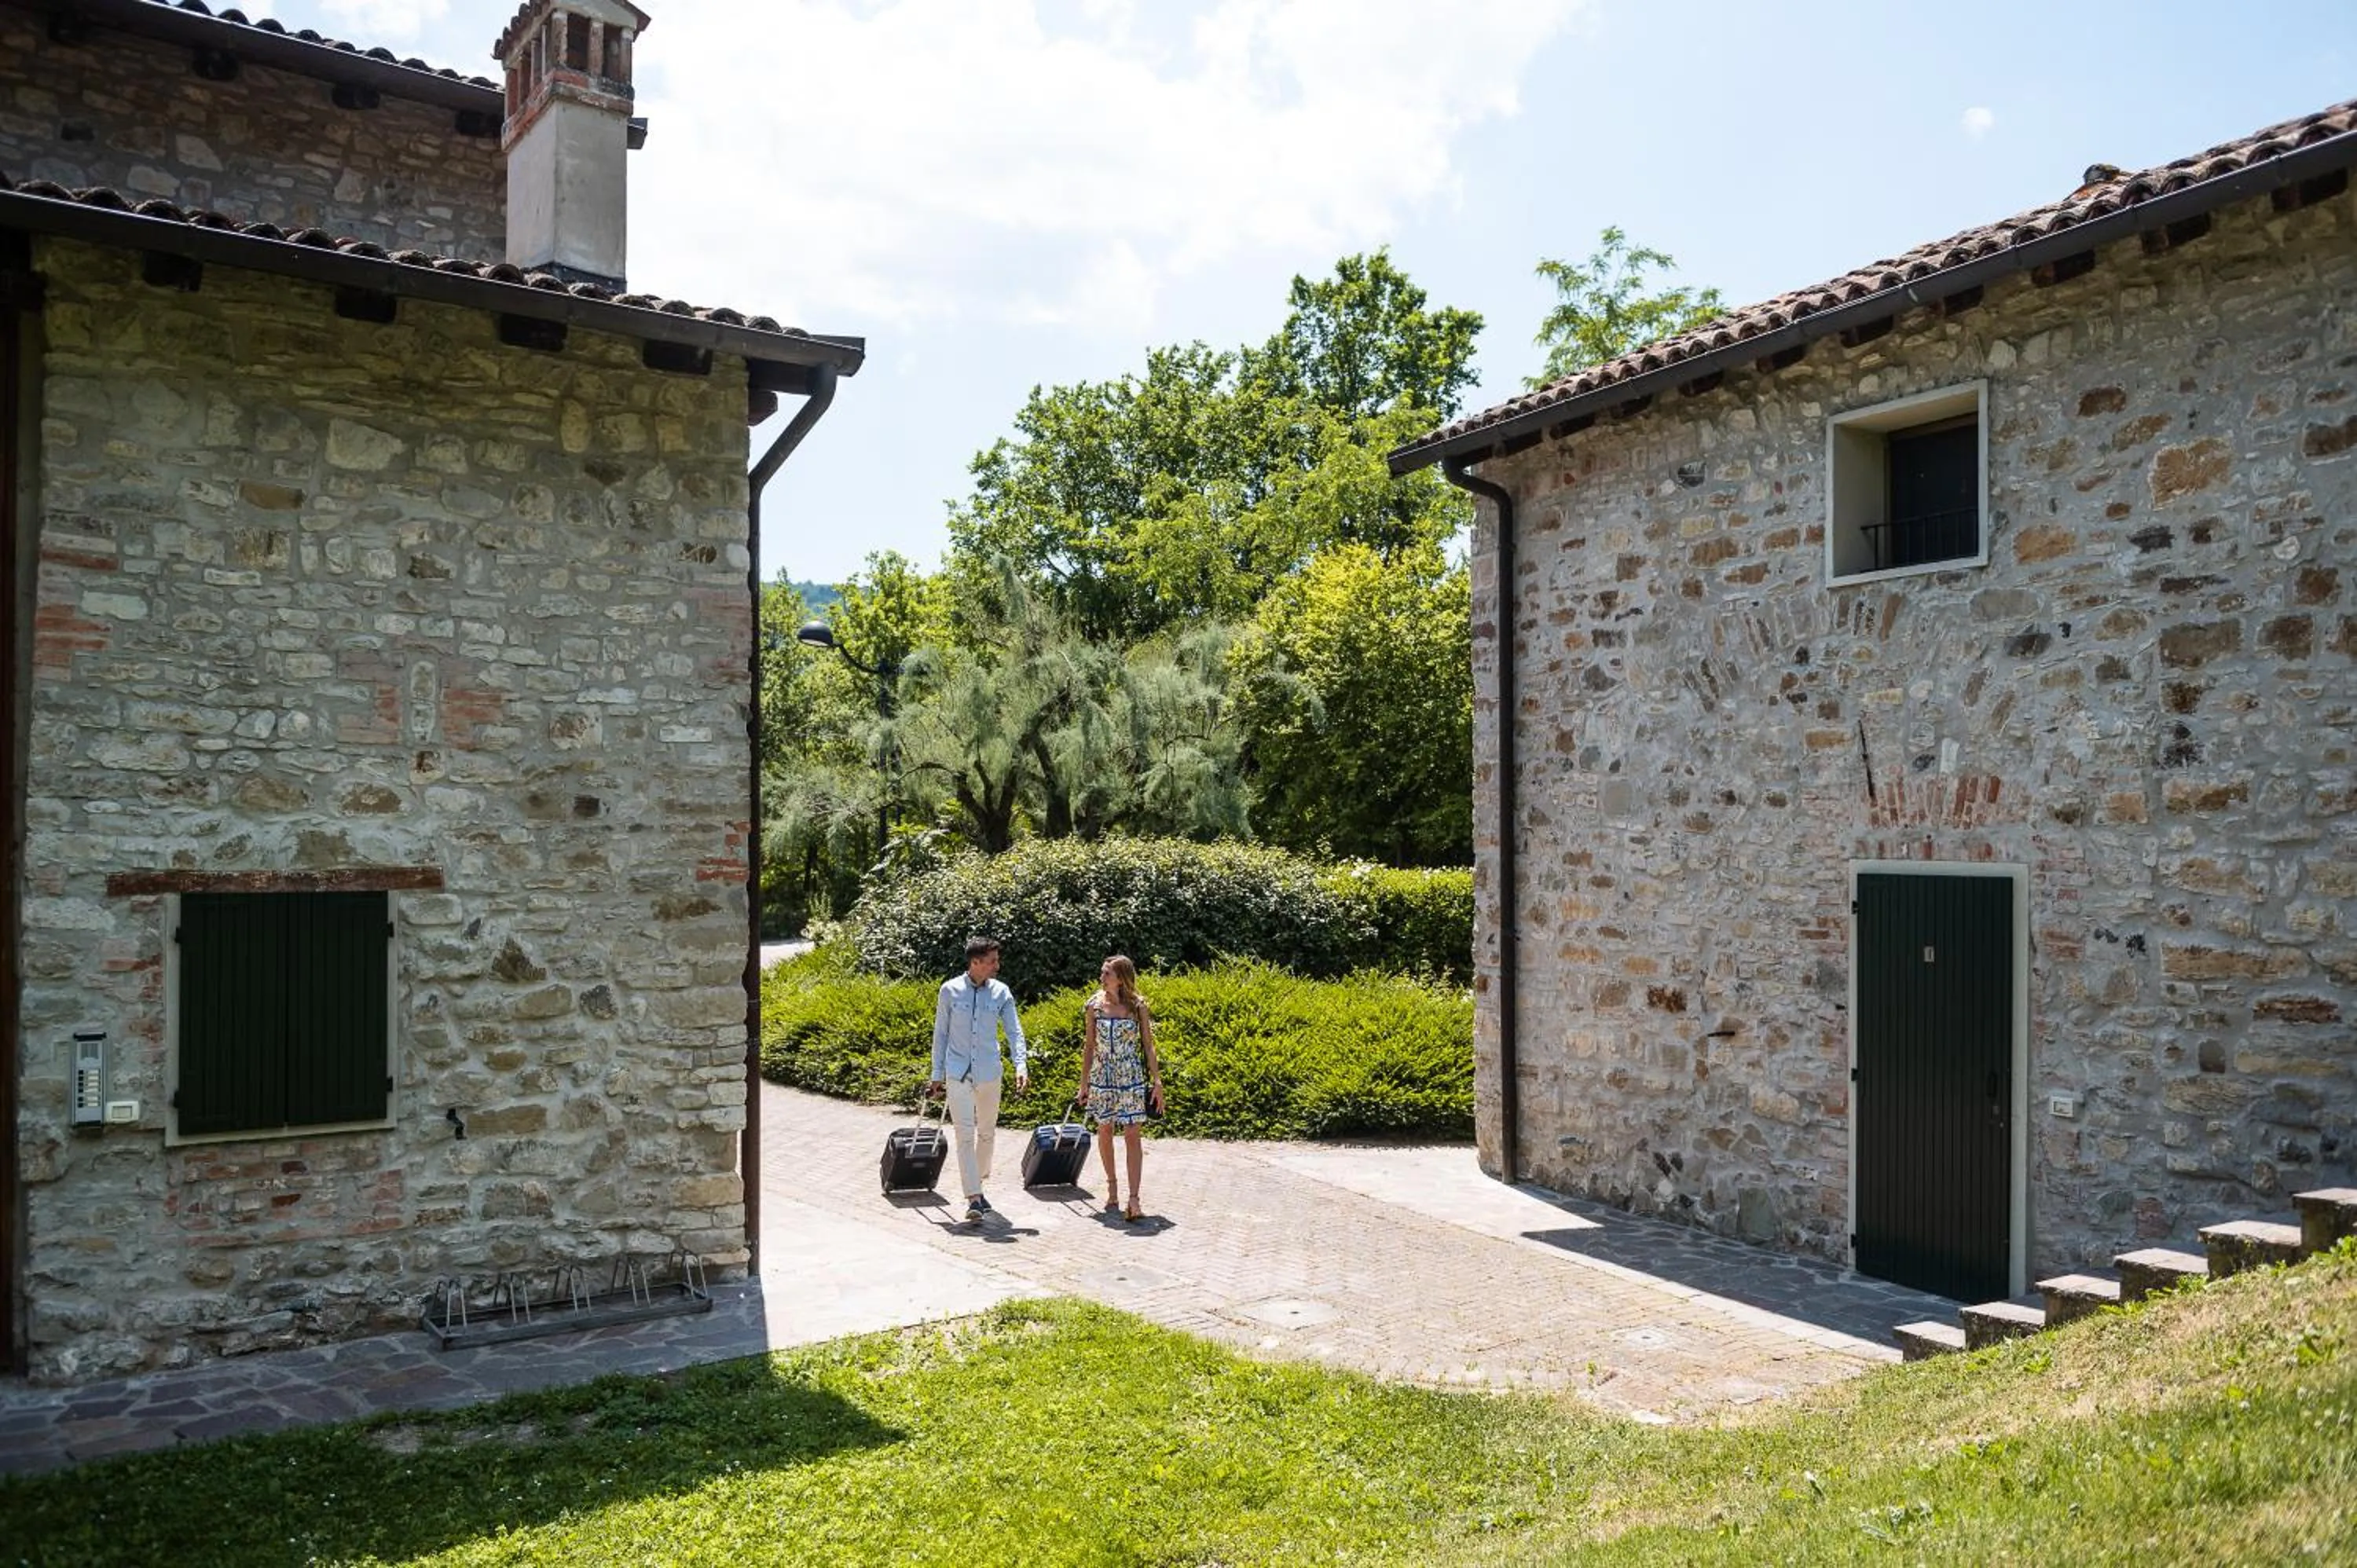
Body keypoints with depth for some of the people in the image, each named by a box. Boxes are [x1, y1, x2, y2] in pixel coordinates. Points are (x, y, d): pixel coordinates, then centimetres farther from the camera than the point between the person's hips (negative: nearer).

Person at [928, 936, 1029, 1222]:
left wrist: (1022, 1064, -16)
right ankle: (973, 1198, -12)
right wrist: (937, 1074, 6)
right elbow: (940, 1033, 5)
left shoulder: (1001, 992, 1)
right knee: (965, 1134, -10)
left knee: (987, 1132, 14)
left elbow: (1014, 1031, -1)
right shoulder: (950, 990, -3)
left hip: (989, 1072, 3)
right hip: (958, 1073, -3)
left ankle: (979, 1183, 33)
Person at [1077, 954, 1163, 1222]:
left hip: (1132, 1078, -2)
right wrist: (1083, 1083, 8)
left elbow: (1148, 1046, 1)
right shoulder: (1094, 1006, 2)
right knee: (1105, 1132, 10)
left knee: (1133, 1136, -7)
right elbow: (1089, 1047, 8)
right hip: (1101, 1078, 2)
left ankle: (1133, 1199, -10)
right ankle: (1112, 1186, 29)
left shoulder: (1138, 1006, -3)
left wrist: (1157, 1081, -3)